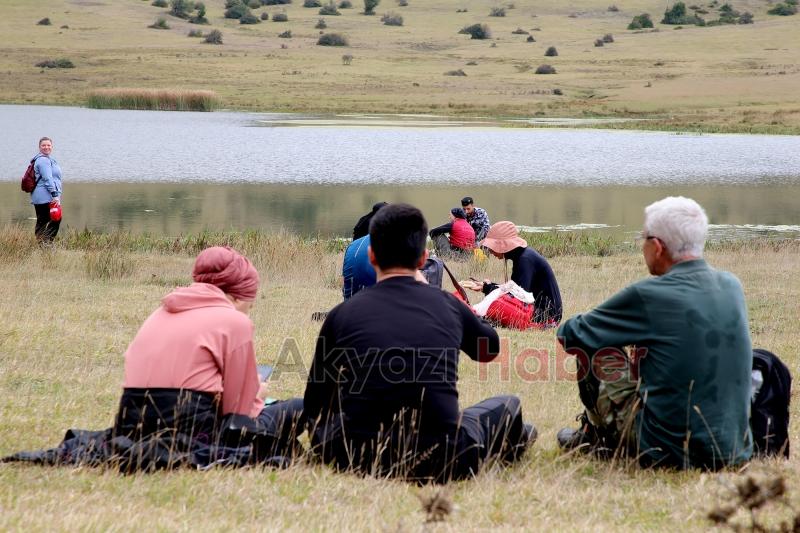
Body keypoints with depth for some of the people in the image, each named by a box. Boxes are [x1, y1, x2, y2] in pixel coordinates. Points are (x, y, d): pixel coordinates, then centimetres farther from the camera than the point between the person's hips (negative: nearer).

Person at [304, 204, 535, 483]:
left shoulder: (343, 314, 5)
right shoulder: (447, 305, 8)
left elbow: (315, 403, 14)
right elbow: (489, 347, 32)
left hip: (356, 459, 0)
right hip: (442, 464, 1)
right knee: (507, 405, 29)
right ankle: (510, 442, 61)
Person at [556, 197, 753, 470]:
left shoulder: (646, 296, -16)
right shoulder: (732, 286, 2)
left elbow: (570, 336, -5)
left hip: (670, 453, -6)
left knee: (593, 353, 11)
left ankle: (594, 437, 34)